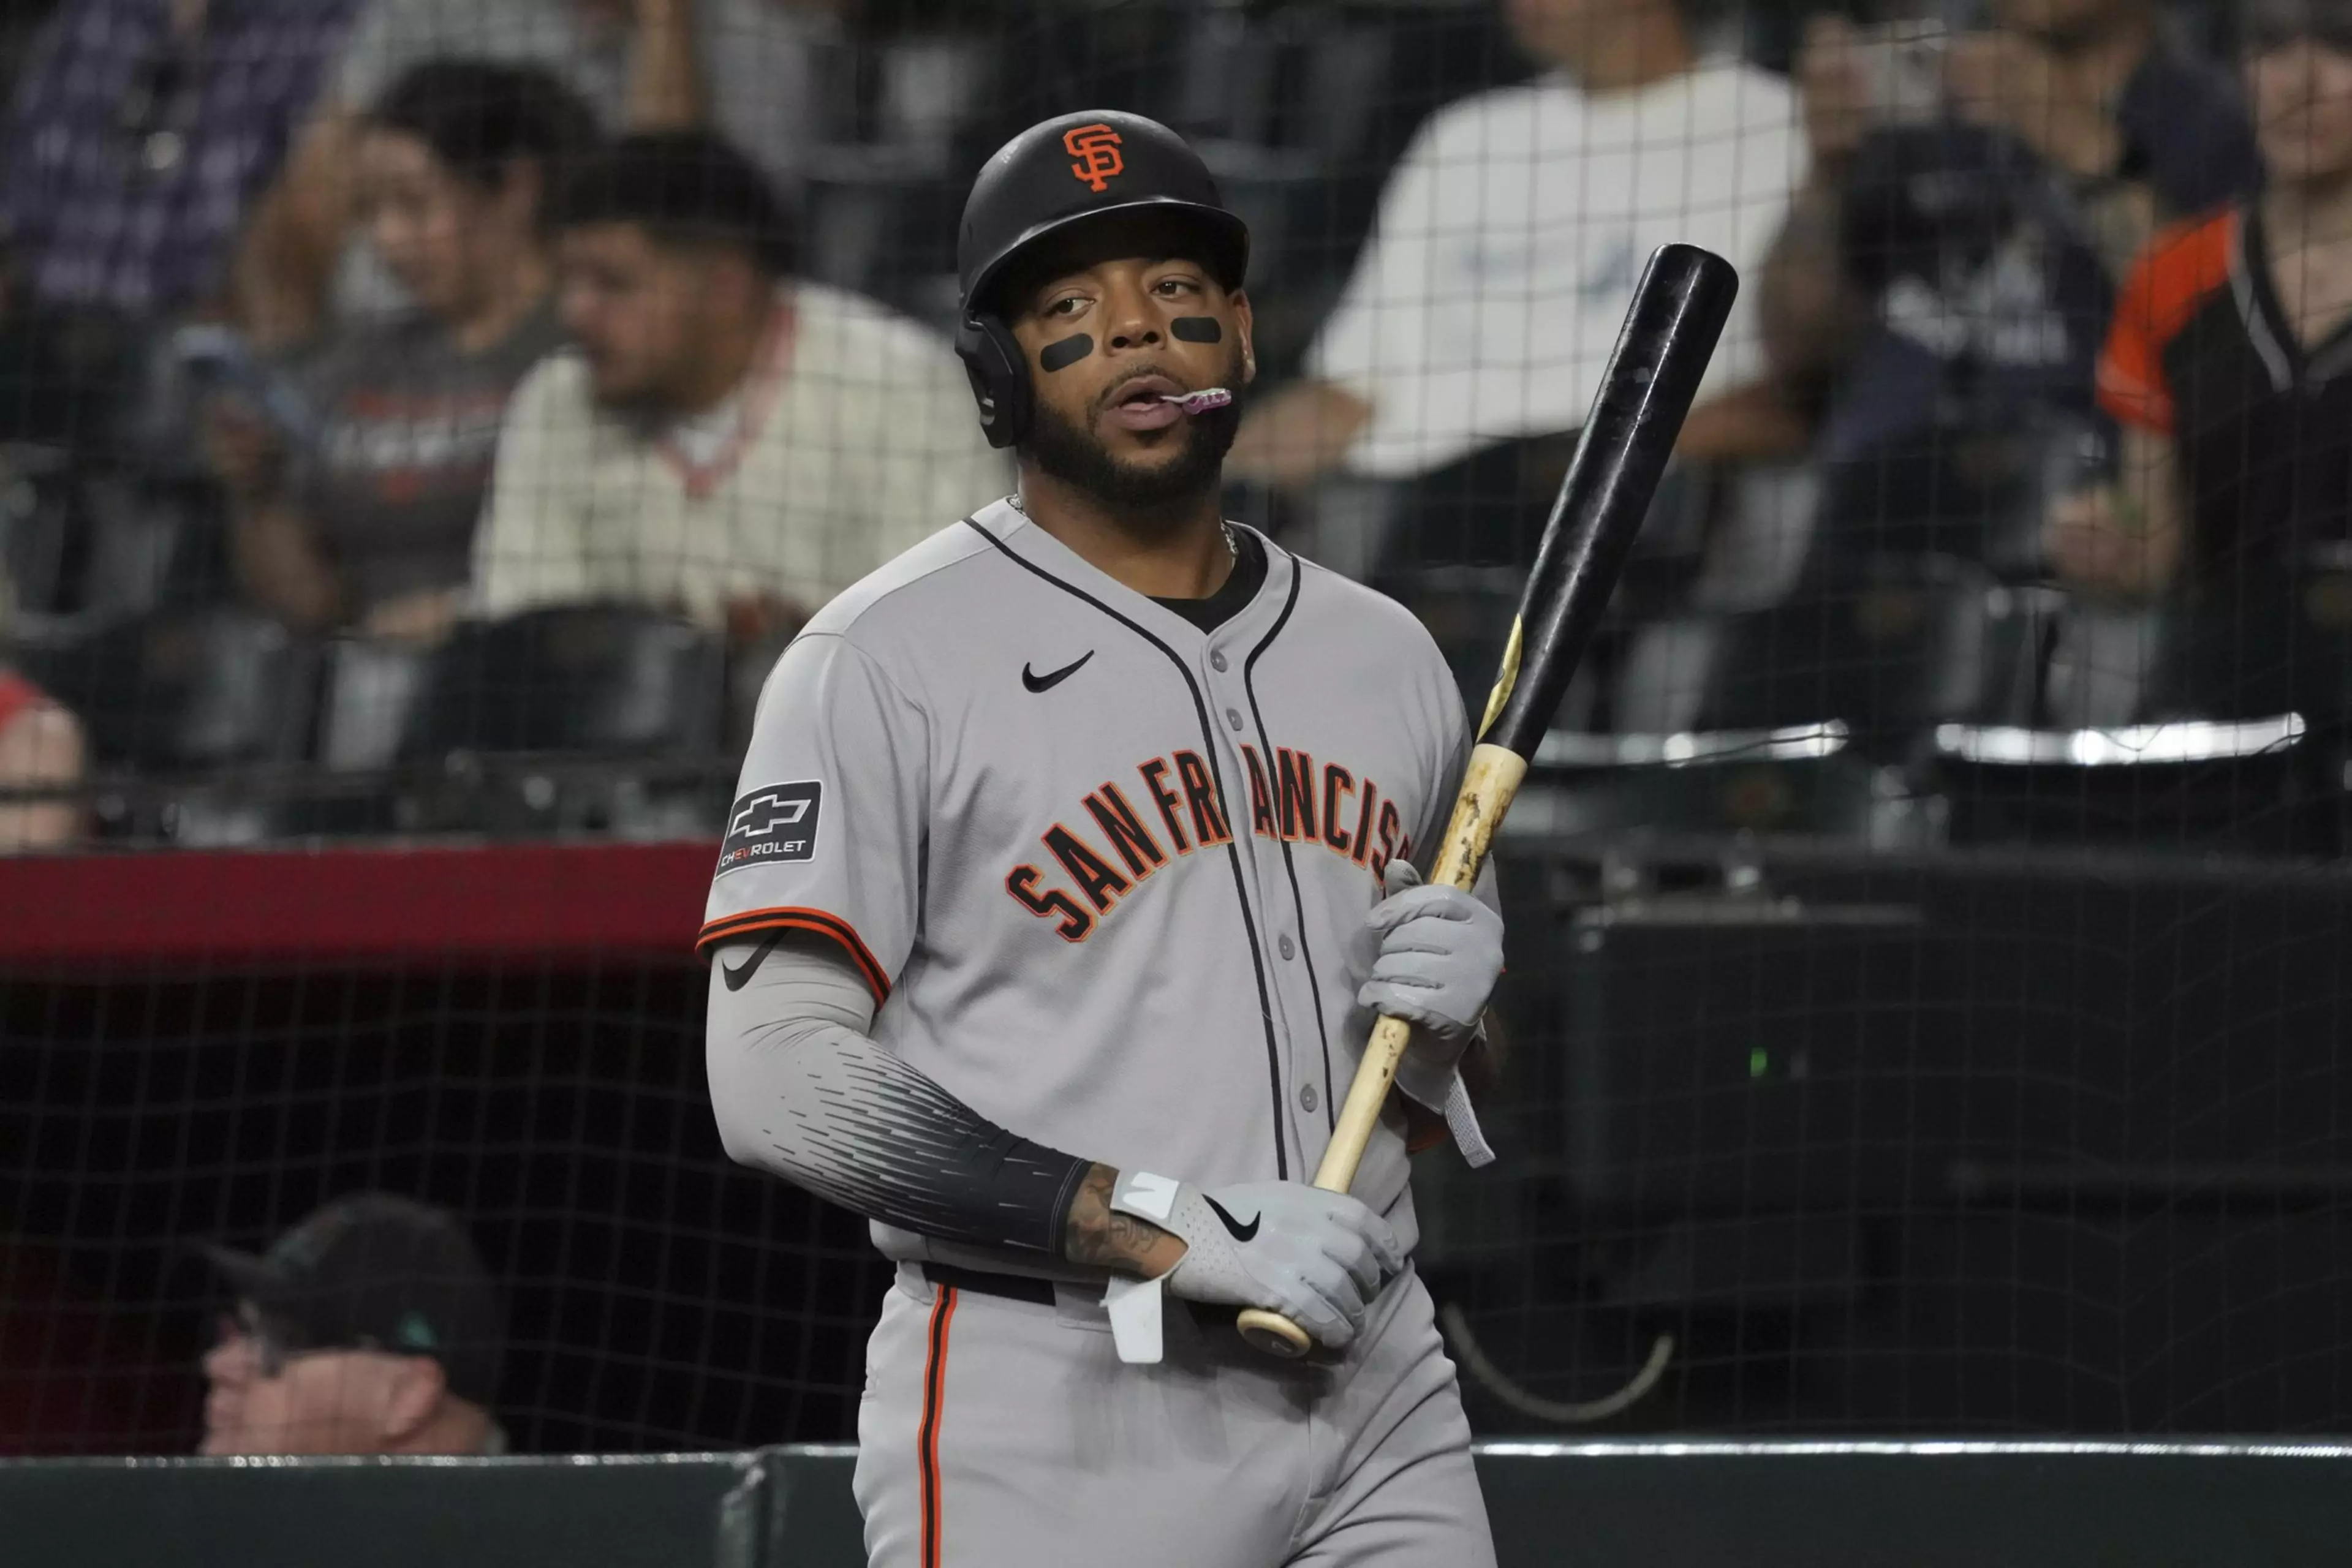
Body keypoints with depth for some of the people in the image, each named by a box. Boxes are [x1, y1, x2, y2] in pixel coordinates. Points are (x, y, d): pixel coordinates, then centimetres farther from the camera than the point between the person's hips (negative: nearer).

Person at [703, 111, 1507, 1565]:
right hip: (1046, 1430, -5)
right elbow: (780, 1077, -13)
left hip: (1375, 1400, 5)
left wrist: (1449, 1014, -1)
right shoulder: (885, 661, -3)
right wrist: (1170, 1228, -18)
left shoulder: (1386, 657, 16)